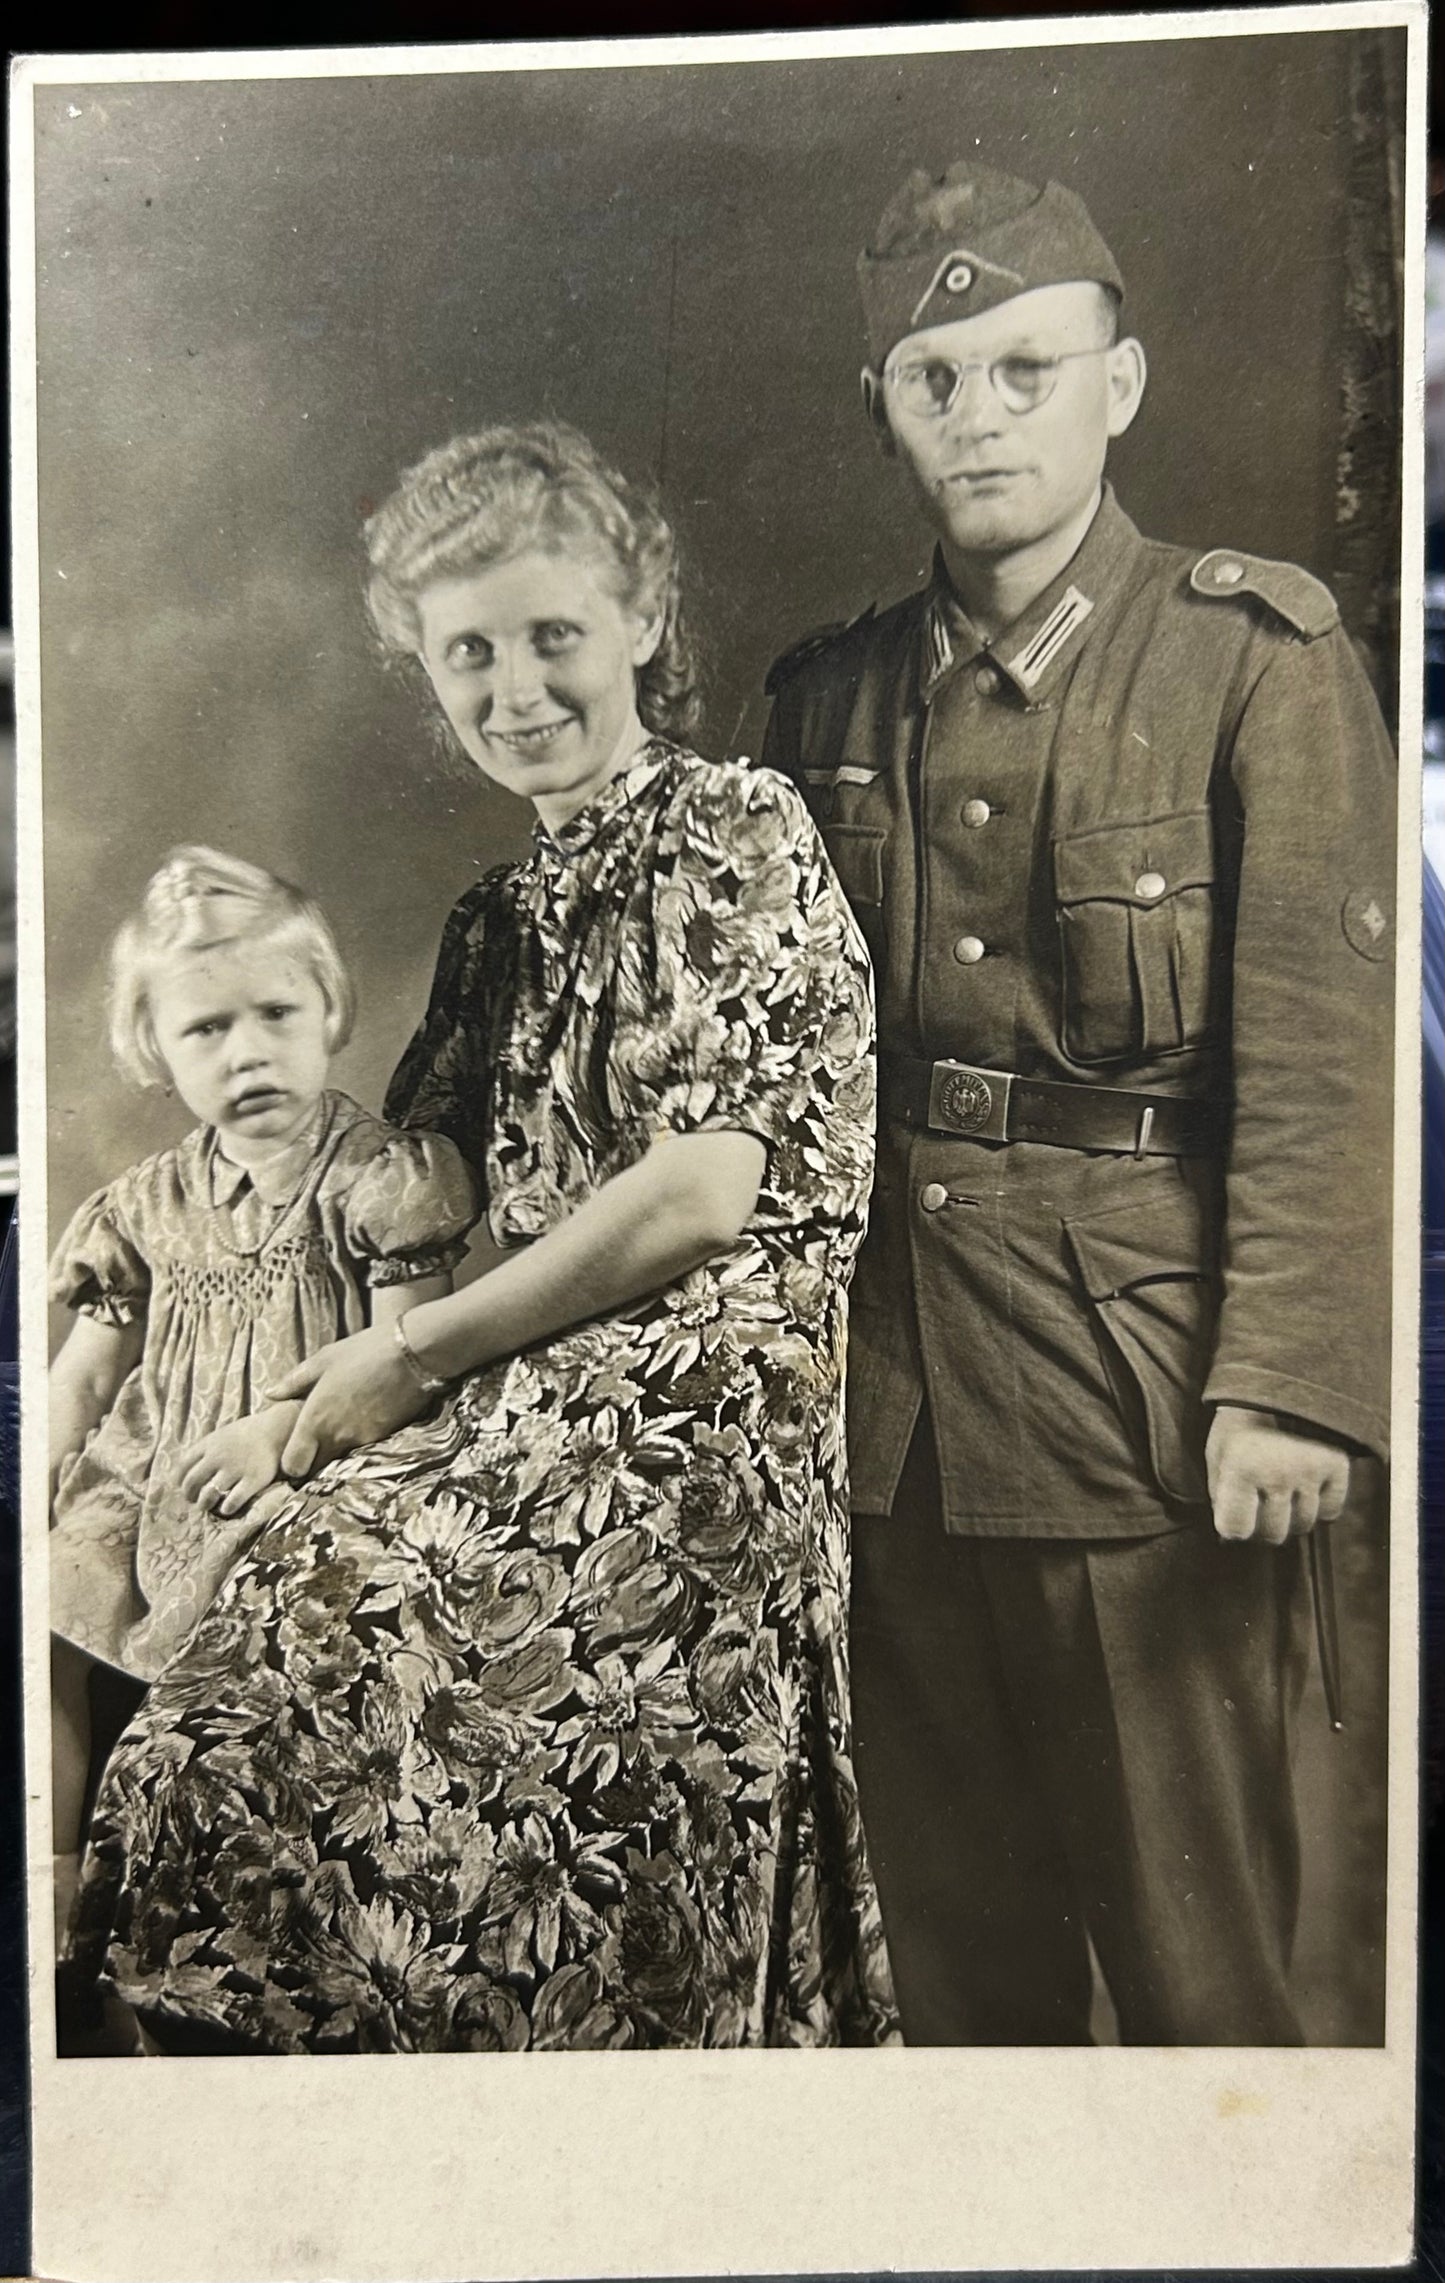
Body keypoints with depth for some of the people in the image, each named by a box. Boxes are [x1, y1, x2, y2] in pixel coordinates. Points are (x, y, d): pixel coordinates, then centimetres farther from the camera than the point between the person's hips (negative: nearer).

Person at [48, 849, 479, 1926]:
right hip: (151, 1471, 6)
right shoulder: (150, 1203, 8)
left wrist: (285, 1426, -23)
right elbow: (84, 1375, 14)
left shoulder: (379, 1176, -7)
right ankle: (57, 1862, 9)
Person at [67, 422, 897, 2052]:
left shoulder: (737, 833, -3)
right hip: (520, 1414, 7)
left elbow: (703, 1195, -12)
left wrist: (411, 1357, -7)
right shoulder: (503, 908, 20)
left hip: (686, 1416, -7)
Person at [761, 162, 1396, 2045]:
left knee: (1192, 1935, 9)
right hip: (892, 1403, 5)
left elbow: (1323, 1053, -10)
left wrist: (1288, 1388, -16)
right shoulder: (833, 696, 10)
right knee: (950, 1932, 19)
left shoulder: (1261, 662, -4)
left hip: (1142, 1398, -4)